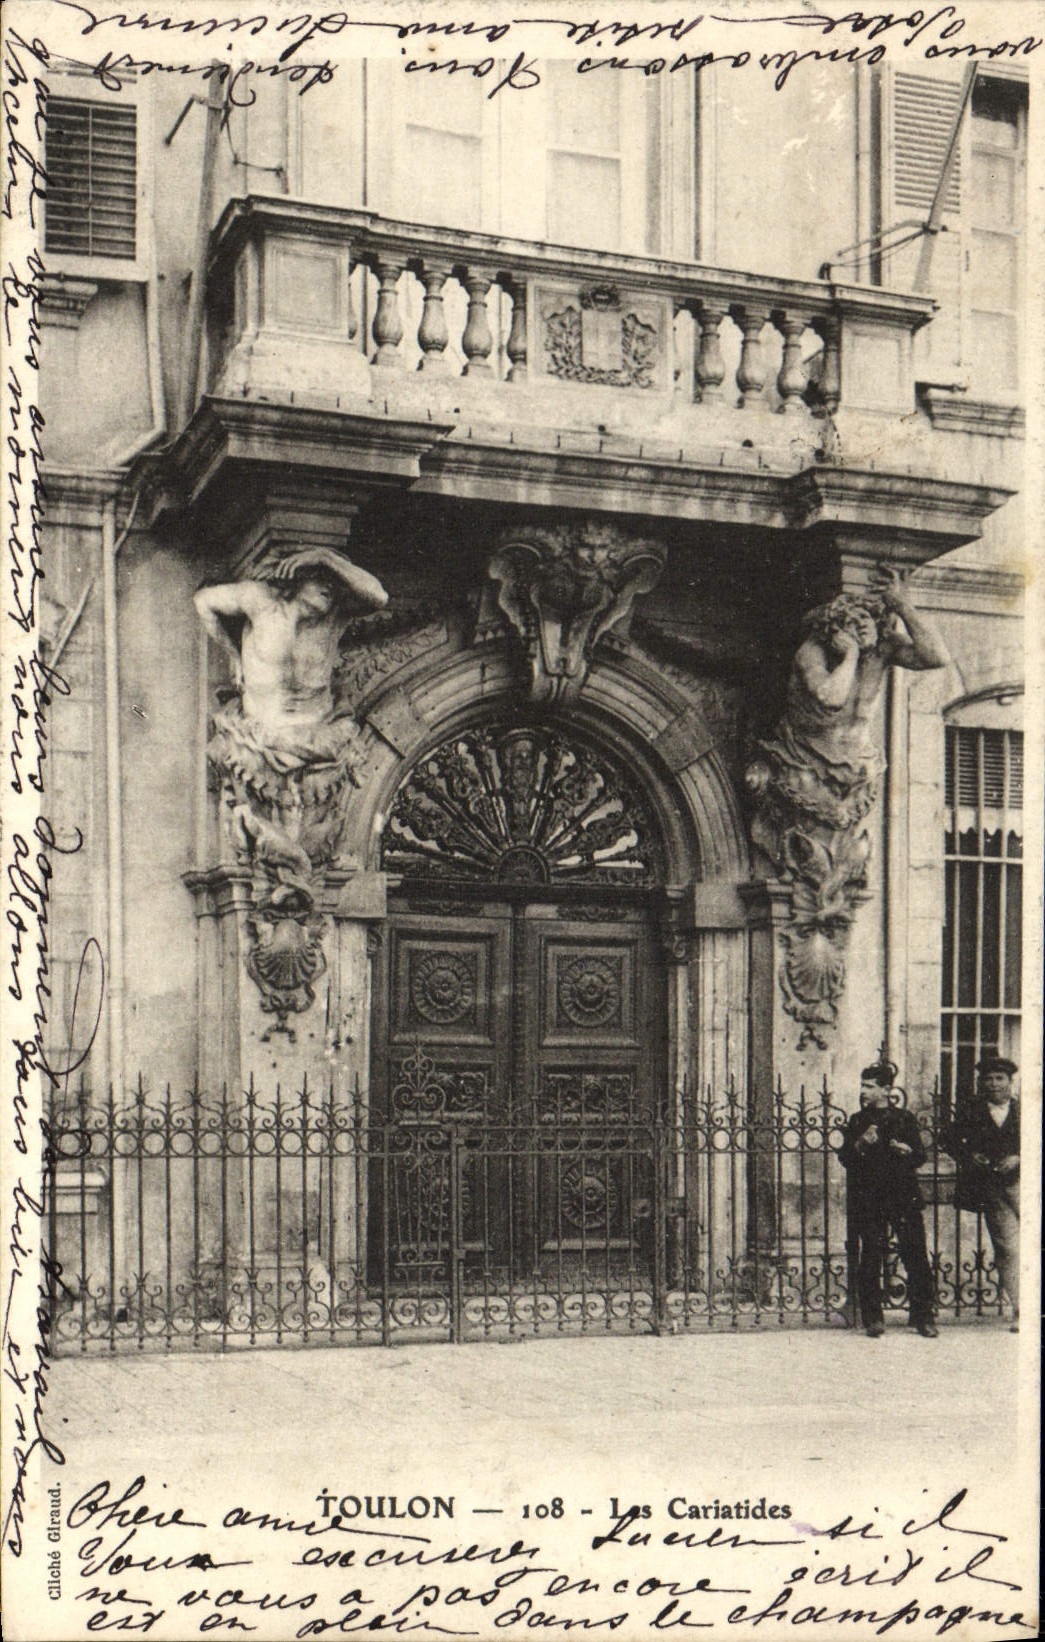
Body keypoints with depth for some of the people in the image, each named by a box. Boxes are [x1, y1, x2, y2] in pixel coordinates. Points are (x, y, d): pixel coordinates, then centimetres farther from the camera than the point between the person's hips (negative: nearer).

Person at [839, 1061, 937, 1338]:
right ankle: (873, 1318, 6)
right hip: (868, 1198, 1)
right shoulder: (857, 1121, 11)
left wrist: (907, 1150, -15)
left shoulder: (904, 1119, 8)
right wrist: (861, 1144, -12)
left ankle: (923, 1316, 4)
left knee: (915, 1255, -4)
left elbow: (920, 1156, 6)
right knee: (871, 1258, -1)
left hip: (903, 1195, -1)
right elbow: (845, 1158, 5)